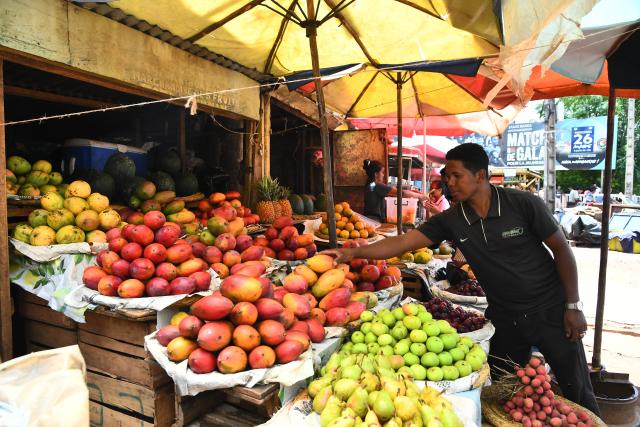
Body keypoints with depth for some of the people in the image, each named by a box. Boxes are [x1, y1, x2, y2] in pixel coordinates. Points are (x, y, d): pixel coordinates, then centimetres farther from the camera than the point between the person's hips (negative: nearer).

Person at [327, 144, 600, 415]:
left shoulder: (523, 204, -17)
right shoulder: (451, 221, -10)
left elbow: (561, 250, -8)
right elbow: (403, 242, -16)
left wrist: (573, 306, -8)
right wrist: (354, 253, -25)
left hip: (550, 310, -2)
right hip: (504, 317, 3)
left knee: (577, 392, 11)